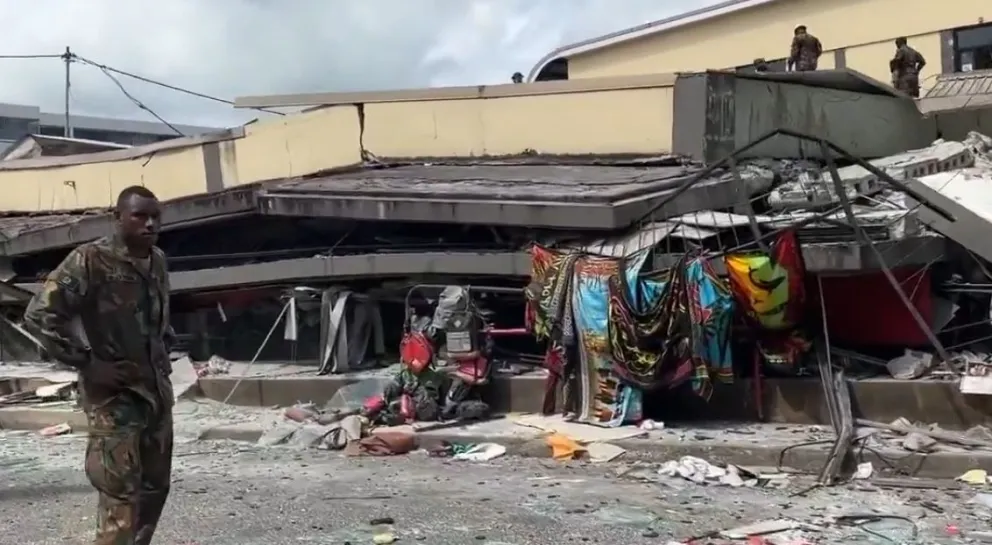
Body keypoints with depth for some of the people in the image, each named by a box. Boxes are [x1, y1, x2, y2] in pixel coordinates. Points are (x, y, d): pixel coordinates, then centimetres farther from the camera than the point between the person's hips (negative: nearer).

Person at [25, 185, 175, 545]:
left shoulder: (158, 261, 7)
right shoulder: (90, 260, -15)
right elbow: (39, 316, -18)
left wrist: (163, 350, 11)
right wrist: (88, 364, -18)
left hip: (156, 389, 7)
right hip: (113, 395, -7)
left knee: (155, 485, 14)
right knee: (121, 494, -9)